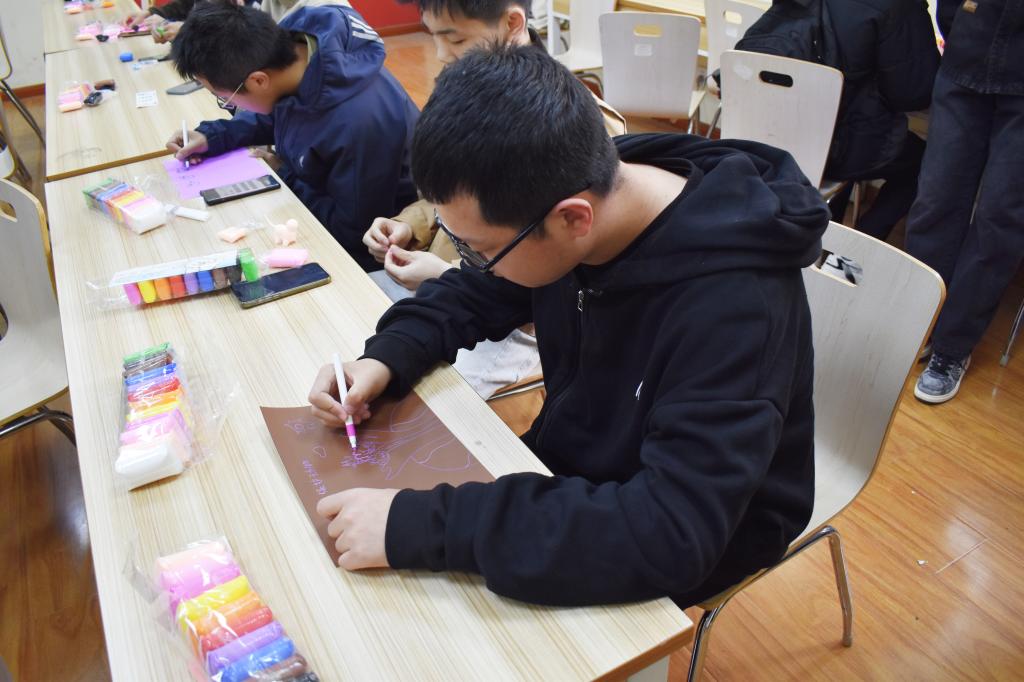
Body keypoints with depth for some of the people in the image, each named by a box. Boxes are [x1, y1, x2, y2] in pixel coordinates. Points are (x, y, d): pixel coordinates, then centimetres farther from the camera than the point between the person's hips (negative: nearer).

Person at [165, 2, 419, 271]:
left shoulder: (359, 121, -39)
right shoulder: (287, 46, -14)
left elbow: (354, 232, -26)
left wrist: (281, 181, -19)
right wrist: (213, 136, -2)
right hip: (318, 191, 7)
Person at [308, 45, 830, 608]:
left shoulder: (732, 304, -35)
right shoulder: (565, 201, -14)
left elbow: (673, 533, -39)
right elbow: (474, 293, 4)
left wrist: (421, 525, -41)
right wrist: (387, 358, -14)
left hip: (695, 540, -5)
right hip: (573, 470, 6)